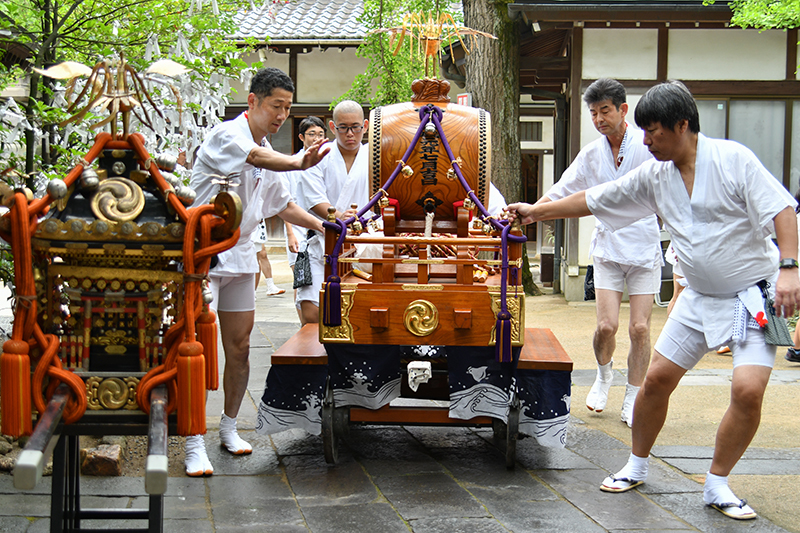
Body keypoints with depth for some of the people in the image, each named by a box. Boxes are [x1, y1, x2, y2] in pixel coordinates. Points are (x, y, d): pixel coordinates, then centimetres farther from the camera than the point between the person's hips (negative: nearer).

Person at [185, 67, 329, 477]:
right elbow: (257, 158, -36)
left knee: (239, 348, 10)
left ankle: (229, 427, 27)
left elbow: (282, 204, 27)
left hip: (240, 258, 8)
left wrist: (324, 227, 18)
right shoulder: (226, 136, -13)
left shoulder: (267, 153, 14)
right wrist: (299, 162, -53)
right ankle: (194, 444, -4)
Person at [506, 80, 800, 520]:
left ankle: (717, 486, -1)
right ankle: (637, 467, 23)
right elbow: (594, 200, 12)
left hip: (753, 296, -5)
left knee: (748, 389, -18)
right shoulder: (653, 175, 3)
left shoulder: (733, 159, -14)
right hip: (700, 298, 6)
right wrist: (537, 211, 13)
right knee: (657, 377, 3)